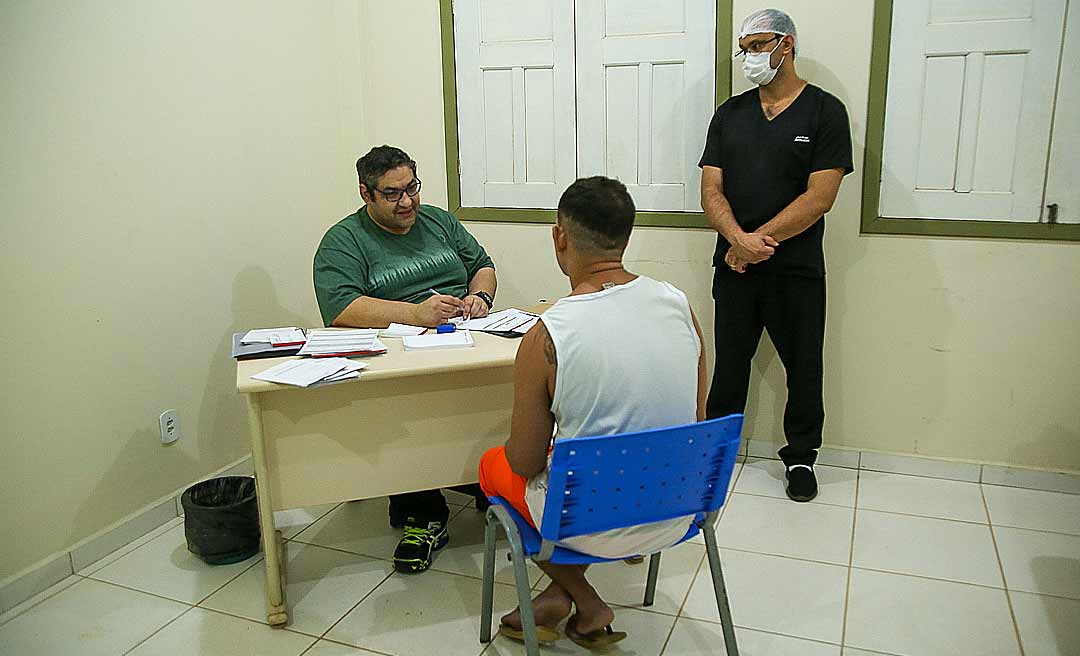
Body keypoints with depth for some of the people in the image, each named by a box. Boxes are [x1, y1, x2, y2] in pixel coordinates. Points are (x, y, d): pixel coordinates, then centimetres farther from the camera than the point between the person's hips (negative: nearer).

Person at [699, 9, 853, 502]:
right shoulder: (729, 113, 9)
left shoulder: (825, 112, -3)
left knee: (803, 368, 8)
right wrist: (739, 239, -17)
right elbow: (712, 191, 1)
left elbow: (819, 198, -12)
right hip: (735, 268, 3)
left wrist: (757, 242, -15)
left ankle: (801, 457, 26)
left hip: (796, 270, -3)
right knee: (729, 363, 11)